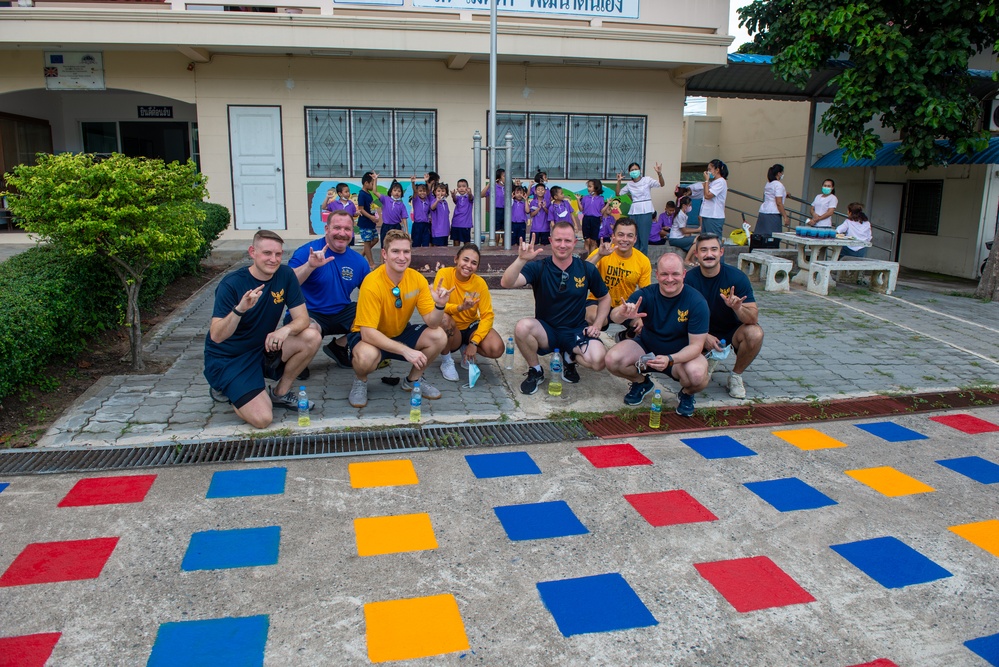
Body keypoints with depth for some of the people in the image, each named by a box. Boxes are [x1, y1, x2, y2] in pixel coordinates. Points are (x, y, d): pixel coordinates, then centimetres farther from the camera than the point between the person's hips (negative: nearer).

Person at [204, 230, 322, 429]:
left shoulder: (285, 275, -7)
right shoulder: (232, 284, -20)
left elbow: (302, 319, -9)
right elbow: (216, 336, -26)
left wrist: (286, 329, -32)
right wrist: (240, 309, -43)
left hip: (263, 349, 5)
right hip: (227, 360, -5)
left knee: (312, 337, -18)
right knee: (262, 418, -21)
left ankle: (280, 393, 2)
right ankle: (226, 388, 11)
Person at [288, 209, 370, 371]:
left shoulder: (359, 261, 4)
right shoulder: (307, 252, -12)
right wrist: (310, 266, -36)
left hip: (341, 314, 6)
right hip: (309, 314, -5)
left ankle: (339, 346, 10)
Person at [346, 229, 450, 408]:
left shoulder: (417, 279, -12)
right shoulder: (372, 283, -28)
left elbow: (432, 323, -13)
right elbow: (367, 333, -31)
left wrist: (440, 305, -35)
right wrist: (405, 350, -39)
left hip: (400, 333, 5)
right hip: (369, 336, -5)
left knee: (439, 336, -17)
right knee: (367, 355, -39)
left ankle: (412, 380, 9)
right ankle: (360, 382, 0)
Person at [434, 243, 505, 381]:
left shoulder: (480, 283, -11)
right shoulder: (444, 274, -17)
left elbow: (488, 316, -12)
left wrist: (474, 342, -24)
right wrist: (460, 307, -46)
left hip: (470, 327, 2)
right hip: (451, 331, -2)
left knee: (497, 349, -26)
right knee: (443, 318, -37)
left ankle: (466, 349, 9)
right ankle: (446, 361, -9)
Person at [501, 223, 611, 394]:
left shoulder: (587, 270, -2)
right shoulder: (538, 267, -10)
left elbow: (604, 298, 13)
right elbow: (507, 283, -27)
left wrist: (597, 325, -1)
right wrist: (521, 259, -44)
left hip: (576, 331, 1)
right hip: (545, 331, -1)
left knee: (598, 360, -29)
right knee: (522, 327, -35)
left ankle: (571, 358, 9)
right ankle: (535, 371, -6)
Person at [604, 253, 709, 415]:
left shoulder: (696, 302, -20)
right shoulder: (646, 294, -16)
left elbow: (696, 345, -20)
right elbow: (614, 316, -29)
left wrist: (670, 359, -39)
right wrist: (623, 314, -55)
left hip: (681, 354, -2)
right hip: (646, 347, 2)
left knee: (697, 376, -35)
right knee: (612, 360, -25)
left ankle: (686, 394, 5)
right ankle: (641, 382, 10)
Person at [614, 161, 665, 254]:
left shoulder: (646, 180, -1)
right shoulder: (629, 184, 11)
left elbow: (662, 184, -13)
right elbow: (618, 193, 15)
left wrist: (659, 173, -31)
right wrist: (619, 181, 2)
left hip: (645, 212, -4)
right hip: (633, 212, 4)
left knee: (644, 237, -5)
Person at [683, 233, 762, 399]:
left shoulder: (737, 277, -18)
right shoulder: (689, 279, -14)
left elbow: (754, 318, -22)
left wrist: (737, 308, -44)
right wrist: (704, 336, -28)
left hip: (731, 332, -1)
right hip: (702, 334, 1)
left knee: (755, 333, -32)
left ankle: (736, 375, -4)